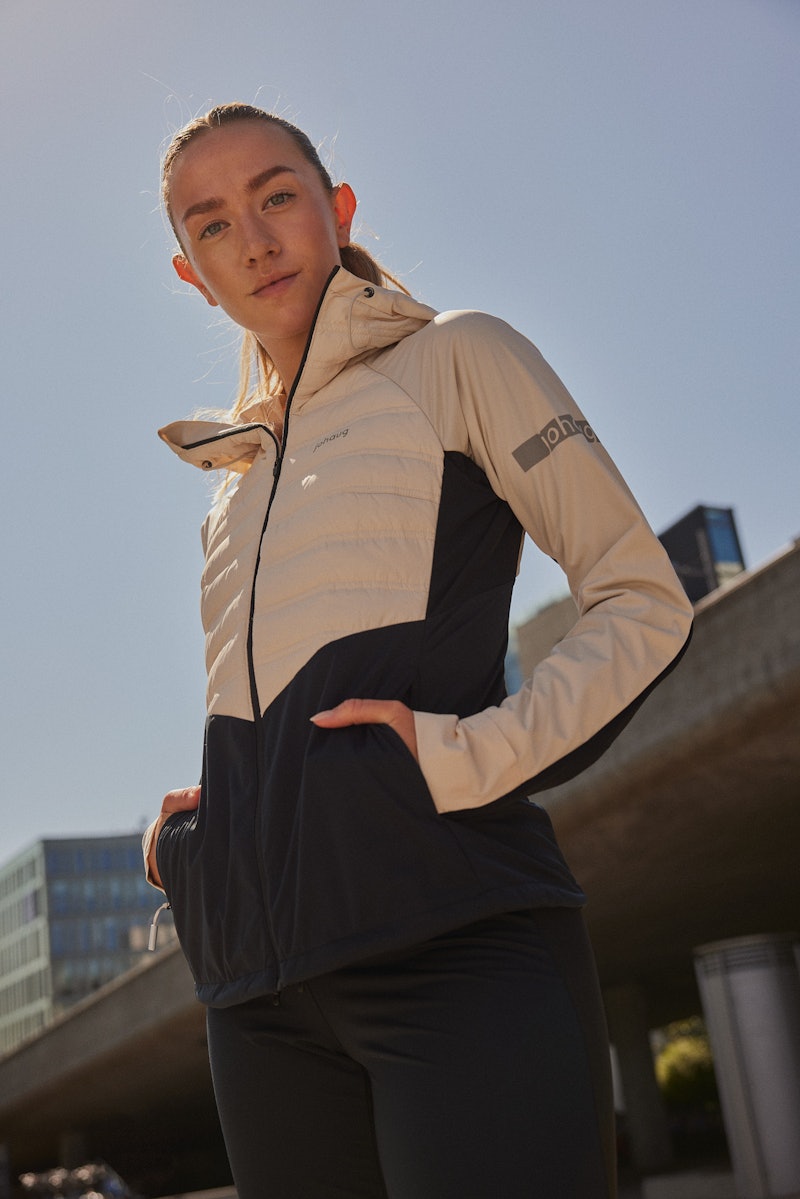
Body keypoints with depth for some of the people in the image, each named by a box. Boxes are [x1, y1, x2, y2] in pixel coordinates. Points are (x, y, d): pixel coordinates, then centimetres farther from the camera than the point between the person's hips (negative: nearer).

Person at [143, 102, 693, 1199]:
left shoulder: (453, 360, 6)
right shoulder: (237, 479, 23)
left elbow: (645, 603, -1)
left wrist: (469, 757, -14)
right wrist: (185, 840, 10)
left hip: (453, 943, -6)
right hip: (262, 985, 6)